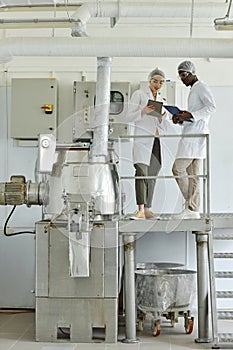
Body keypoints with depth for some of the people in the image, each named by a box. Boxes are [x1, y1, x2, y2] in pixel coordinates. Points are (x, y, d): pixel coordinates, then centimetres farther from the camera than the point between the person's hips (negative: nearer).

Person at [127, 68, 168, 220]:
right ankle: (140, 210, -25)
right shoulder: (139, 94, 5)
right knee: (141, 172, -19)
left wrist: (161, 118, -3)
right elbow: (130, 116, -2)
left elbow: (163, 127, 18)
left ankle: (147, 209, 5)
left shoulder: (161, 100, 21)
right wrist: (143, 111, -19)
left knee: (152, 175, 2)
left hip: (156, 141, 6)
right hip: (142, 139, -6)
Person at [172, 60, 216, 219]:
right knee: (193, 173, 5)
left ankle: (191, 207, -9)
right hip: (192, 135, 10)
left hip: (196, 134, -10)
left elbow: (212, 106, -19)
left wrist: (191, 115, -23)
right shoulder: (193, 90, 25)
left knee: (178, 169, -13)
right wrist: (181, 119, 12)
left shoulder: (202, 87, -4)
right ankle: (193, 209, 4)